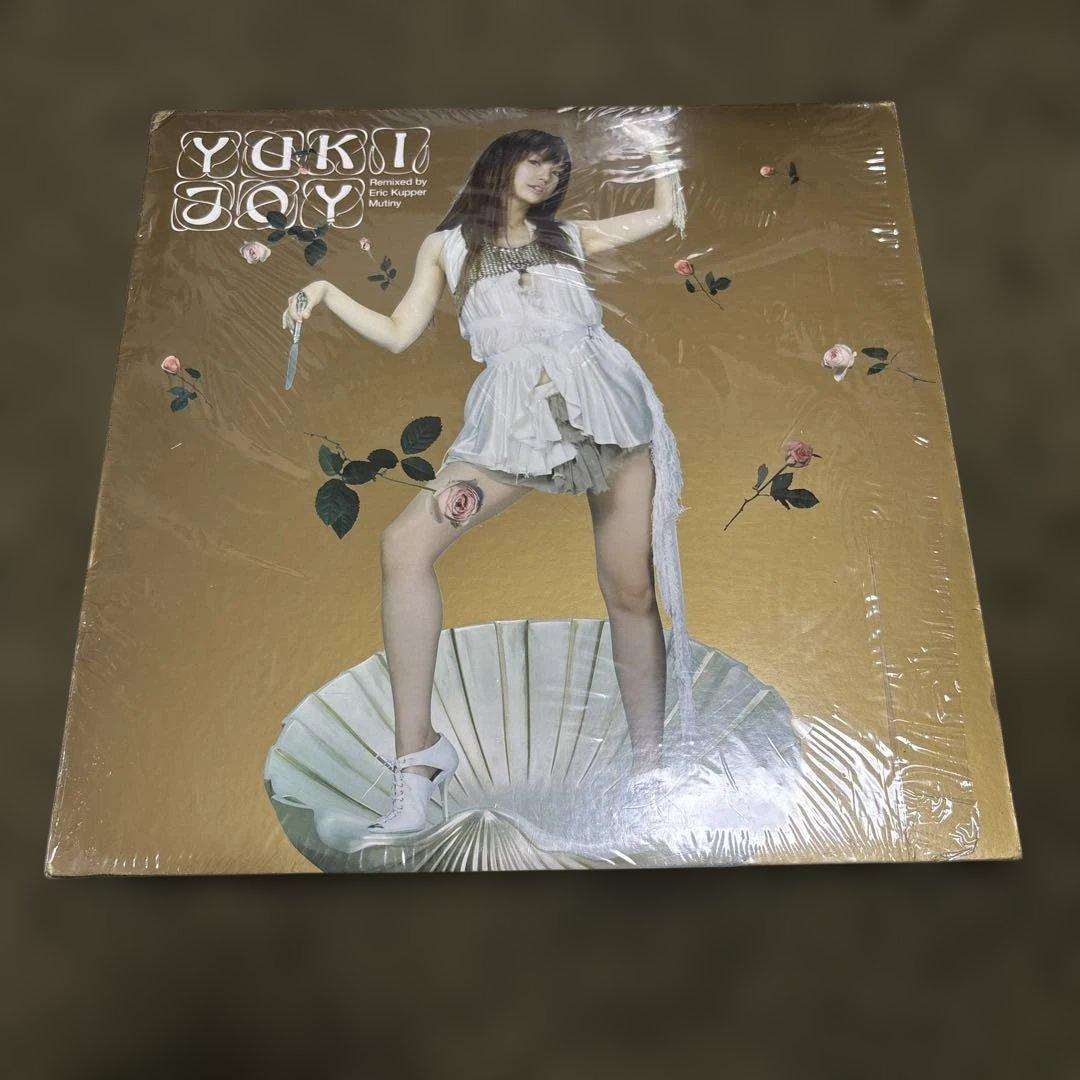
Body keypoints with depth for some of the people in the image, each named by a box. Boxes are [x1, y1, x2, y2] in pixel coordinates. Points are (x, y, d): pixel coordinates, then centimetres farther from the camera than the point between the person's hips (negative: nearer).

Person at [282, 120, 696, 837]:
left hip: (607, 402, 2)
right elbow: (399, 335, 13)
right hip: (516, 418, -1)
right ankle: (418, 752, -16)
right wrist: (327, 291, 6)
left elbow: (667, 214, 28)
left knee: (631, 589, -4)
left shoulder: (569, 236, 24)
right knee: (405, 543, -23)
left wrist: (658, 143, 32)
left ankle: (650, 765, 9)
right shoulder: (447, 245, 20)